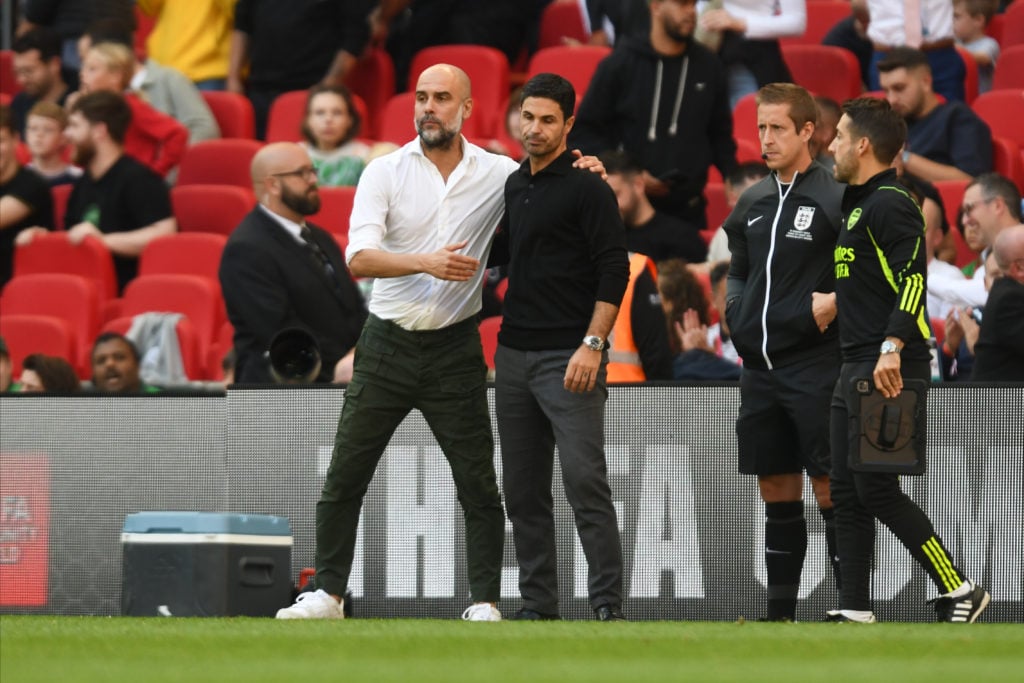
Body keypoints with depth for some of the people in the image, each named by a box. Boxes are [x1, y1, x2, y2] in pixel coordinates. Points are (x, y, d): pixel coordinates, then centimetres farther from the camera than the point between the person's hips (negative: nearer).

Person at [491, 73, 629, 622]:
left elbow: (614, 271, -13)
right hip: (513, 352, 7)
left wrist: (592, 344, -19)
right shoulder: (512, 186, 15)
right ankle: (538, 602, 14)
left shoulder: (586, 188, -7)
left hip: (568, 358, -7)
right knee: (523, 491, 8)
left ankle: (608, 603, -8)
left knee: (585, 482, -11)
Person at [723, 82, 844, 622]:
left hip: (815, 365, -7)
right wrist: (734, 307, 8)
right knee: (776, 491, 10)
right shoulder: (752, 203, 13)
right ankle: (780, 612, 16)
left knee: (830, 488, -6)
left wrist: (835, 300, -22)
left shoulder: (834, 198, -8)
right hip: (760, 365, 7)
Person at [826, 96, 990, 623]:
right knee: (847, 492, 7)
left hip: (888, 370, -10)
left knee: (876, 490, -11)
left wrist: (891, 348, -32)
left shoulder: (889, 204, -12)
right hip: (856, 370, 10)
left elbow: (913, 276, -23)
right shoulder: (859, 205, 19)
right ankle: (855, 610, 8)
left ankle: (960, 592, -4)